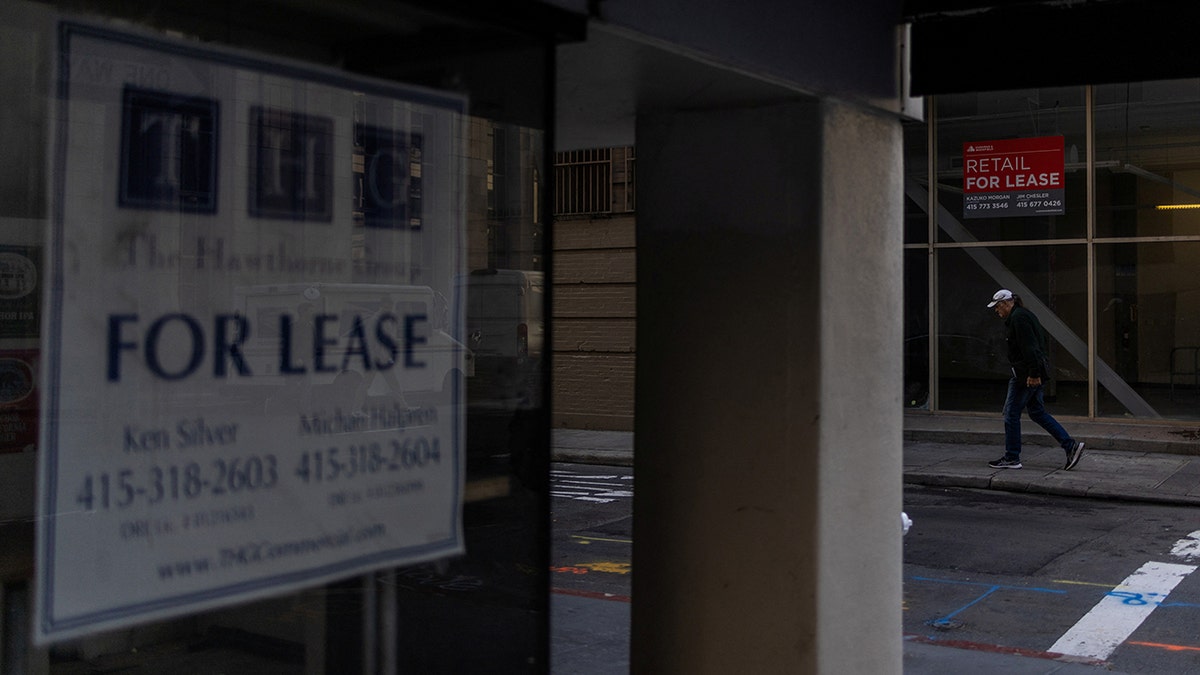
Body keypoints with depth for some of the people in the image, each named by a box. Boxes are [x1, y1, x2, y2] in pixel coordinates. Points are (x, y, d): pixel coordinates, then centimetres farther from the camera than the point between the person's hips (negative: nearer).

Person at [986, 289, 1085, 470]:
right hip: (1033, 374, 10)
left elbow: (1029, 347, -23)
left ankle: (1011, 458, 5)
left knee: (1011, 413, -2)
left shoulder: (1018, 318, -14)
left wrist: (1034, 373, -25)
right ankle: (1070, 445, 9)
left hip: (1026, 375, -10)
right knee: (1037, 412, 13)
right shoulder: (1024, 315, 19)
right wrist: (1035, 372, 21)